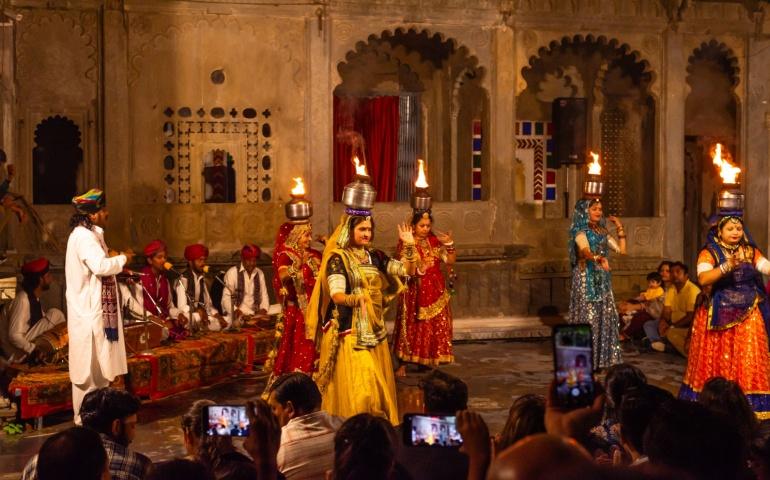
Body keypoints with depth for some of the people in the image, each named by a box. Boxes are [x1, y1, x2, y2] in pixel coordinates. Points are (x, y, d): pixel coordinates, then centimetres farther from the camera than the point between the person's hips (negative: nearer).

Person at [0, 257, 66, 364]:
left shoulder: (34, 297, 7)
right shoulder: (22, 300, -20)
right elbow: (14, 336, -25)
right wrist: (35, 349, -29)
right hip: (16, 354, -9)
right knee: (55, 314, -16)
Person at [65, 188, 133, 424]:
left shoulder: (87, 234, 15)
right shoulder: (84, 237, -18)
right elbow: (101, 266, -31)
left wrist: (115, 262, 10)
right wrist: (123, 258, -15)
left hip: (92, 309, 11)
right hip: (89, 311, -11)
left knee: (95, 364, 15)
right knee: (90, 365, -4)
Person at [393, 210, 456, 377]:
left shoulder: (435, 240, 6)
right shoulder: (406, 244, -6)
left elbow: (450, 260, 4)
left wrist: (449, 244, -11)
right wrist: (419, 268, -25)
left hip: (436, 291, 4)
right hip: (415, 293, -4)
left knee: (436, 327, 4)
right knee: (412, 327, -4)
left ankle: (428, 362, 15)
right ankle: (403, 364, 5)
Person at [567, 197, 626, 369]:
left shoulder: (602, 231, 12)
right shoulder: (580, 231, -9)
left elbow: (622, 250, 12)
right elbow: (586, 251, -29)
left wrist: (620, 227, 8)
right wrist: (599, 259, -49)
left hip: (602, 279, 7)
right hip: (586, 279, -7)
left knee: (604, 317, 6)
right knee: (588, 317, -7)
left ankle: (601, 358, 14)